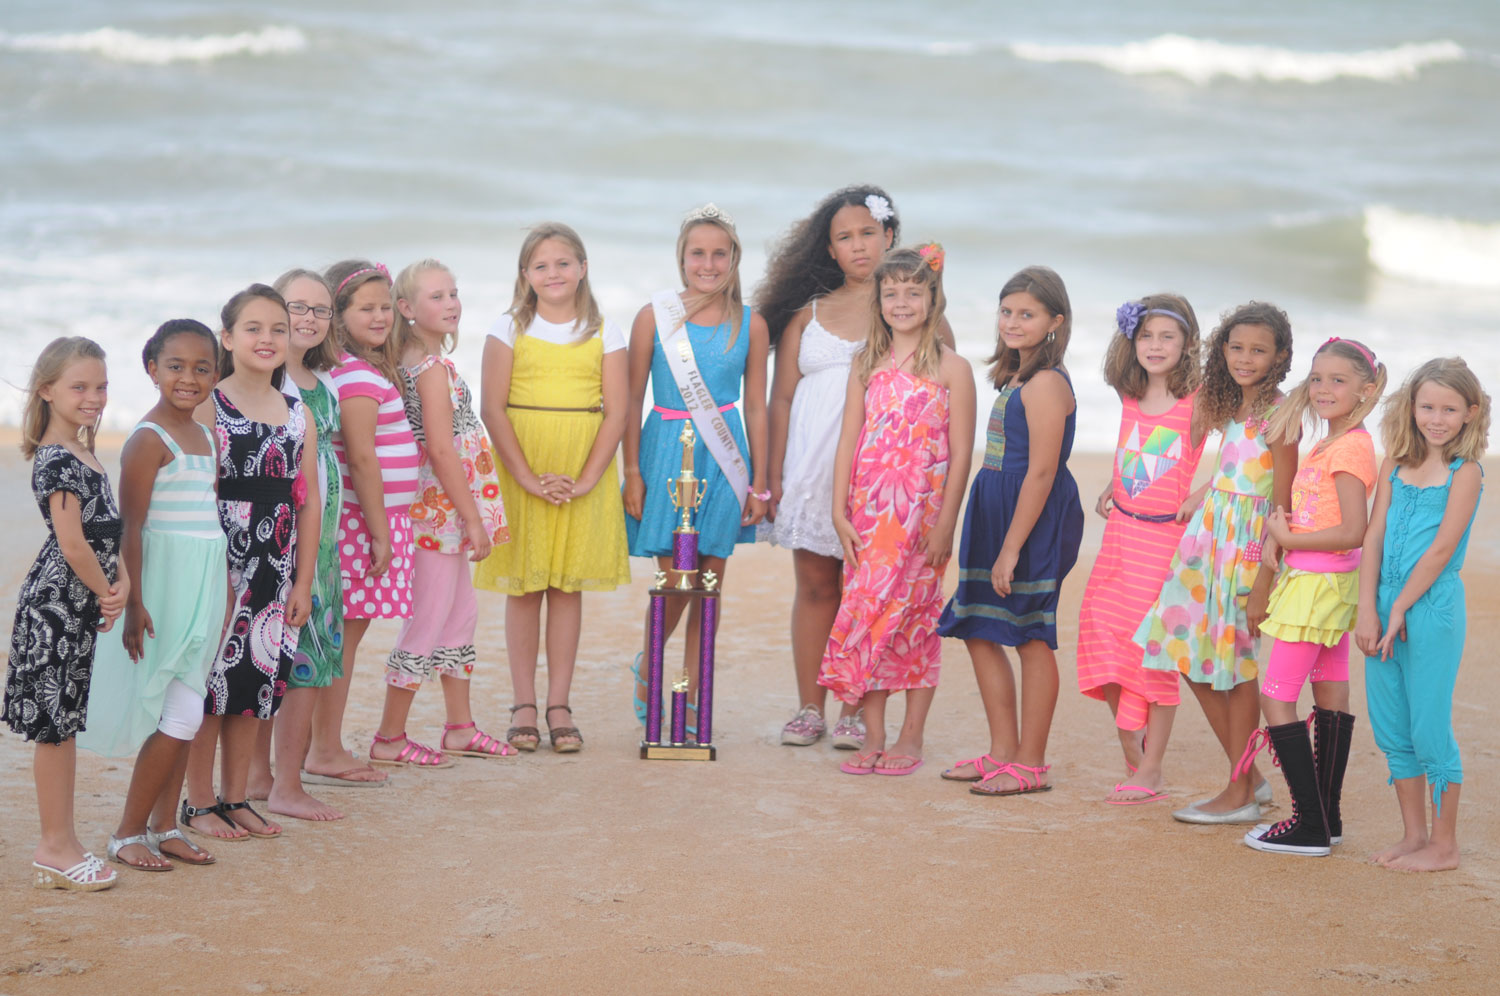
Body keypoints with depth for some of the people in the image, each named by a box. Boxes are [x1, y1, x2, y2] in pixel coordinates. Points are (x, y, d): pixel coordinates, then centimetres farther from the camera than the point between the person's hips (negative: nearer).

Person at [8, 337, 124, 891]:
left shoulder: (80, 456, 13)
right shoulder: (58, 460, -16)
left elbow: (105, 534, 11)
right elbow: (72, 542, -21)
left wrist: (121, 583, -6)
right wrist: (109, 593, -9)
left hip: (78, 608, 9)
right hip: (56, 605, -9)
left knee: (63, 725, 13)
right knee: (54, 725, -3)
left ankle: (61, 845, 20)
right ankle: (55, 848, 2)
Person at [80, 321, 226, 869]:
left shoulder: (206, 438, 13)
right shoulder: (149, 439, -12)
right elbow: (131, 527, -15)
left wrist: (224, 593, 18)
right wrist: (134, 603, -19)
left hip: (204, 588, 8)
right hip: (165, 584, -8)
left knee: (184, 713, 11)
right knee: (180, 714, -7)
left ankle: (164, 827, 19)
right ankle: (127, 833, 2)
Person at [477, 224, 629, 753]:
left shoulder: (604, 333, 4)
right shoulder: (510, 329, 1)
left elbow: (616, 412, 0)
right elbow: (493, 409, -4)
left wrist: (586, 480, -11)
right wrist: (527, 477, -13)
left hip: (584, 476, 1)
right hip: (520, 473, -1)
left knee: (569, 587, 4)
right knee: (523, 588, 2)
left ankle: (559, 704, 9)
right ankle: (524, 705, 9)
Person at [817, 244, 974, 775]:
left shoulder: (951, 368, -2)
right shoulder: (867, 365, 10)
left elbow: (961, 452, -4)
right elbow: (848, 440, 8)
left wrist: (946, 523, -10)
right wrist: (840, 511, 0)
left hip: (921, 512, -3)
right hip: (868, 513, 3)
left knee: (916, 618, 2)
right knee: (865, 615, 2)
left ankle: (910, 739, 10)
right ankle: (873, 739, 9)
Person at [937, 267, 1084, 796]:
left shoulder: (1045, 383, -16)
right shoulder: (1017, 378, 14)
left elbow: (1041, 471, -20)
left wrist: (1011, 548, -20)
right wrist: (1001, 544, 15)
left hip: (1035, 520, -10)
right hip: (998, 514, 10)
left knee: (1031, 637, -2)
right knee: (979, 631, 13)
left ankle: (1031, 764, 7)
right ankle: (1003, 751, 22)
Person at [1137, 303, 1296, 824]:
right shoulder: (1230, 406, 8)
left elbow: (1281, 506, -16)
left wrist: (1263, 584, -17)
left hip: (1250, 544, -8)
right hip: (1209, 532, 8)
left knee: (1236, 664, -1)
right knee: (1192, 655, 11)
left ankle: (1240, 795, 11)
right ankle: (1250, 777, 22)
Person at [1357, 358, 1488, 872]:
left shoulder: (1465, 472, -8)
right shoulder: (1397, 463, 8)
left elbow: (1441, 548, -13)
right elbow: (1375, 535, 5)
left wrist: (1399, 609, -13)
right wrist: (1368, 610, -3)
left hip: (1432, 607, -6)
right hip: (1386, 605, 6)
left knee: (1430, 730, -1)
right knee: (1391, 730, 12)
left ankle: (1443, 845, 10)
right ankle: (1413, 835, 24)